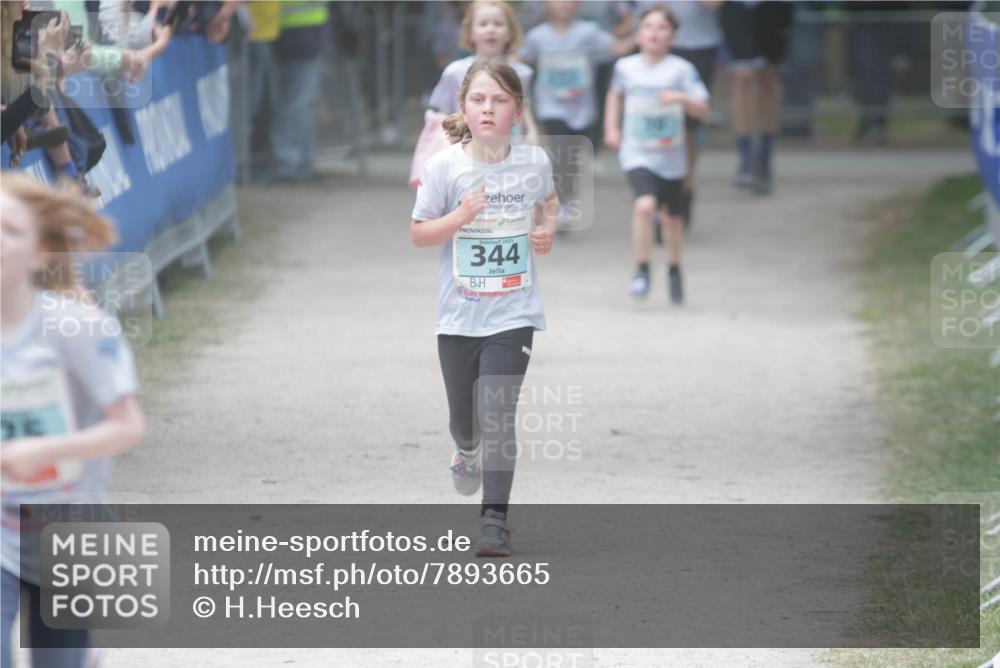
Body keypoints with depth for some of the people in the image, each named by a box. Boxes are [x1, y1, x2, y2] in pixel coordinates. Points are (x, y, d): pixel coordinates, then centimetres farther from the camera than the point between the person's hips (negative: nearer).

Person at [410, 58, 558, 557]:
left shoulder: (534, 161, -3)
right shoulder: (445, 166, -8)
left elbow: (548, 201, 20)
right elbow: (418, 234, -4)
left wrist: (547, 230, 0)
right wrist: (458, 218, -20)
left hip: (513, 314, -1)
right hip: (459, 314, 1)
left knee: (497, 413, -13)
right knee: (463, 417, 15)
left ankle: (495, 517, -8)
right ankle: (468, 451, 52)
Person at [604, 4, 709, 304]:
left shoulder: (681, 69, -8)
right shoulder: (625, 67, 0)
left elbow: (702, 109, -10)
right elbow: (615, 94, 21)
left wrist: (681, 98, -28)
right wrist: (611, 127, 11)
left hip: (671, 157, 1)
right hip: (637, 153, -1)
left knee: (672, 216, 15)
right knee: (645, 205, -25)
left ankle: (674, 269, 41)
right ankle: (642, 270, -11)